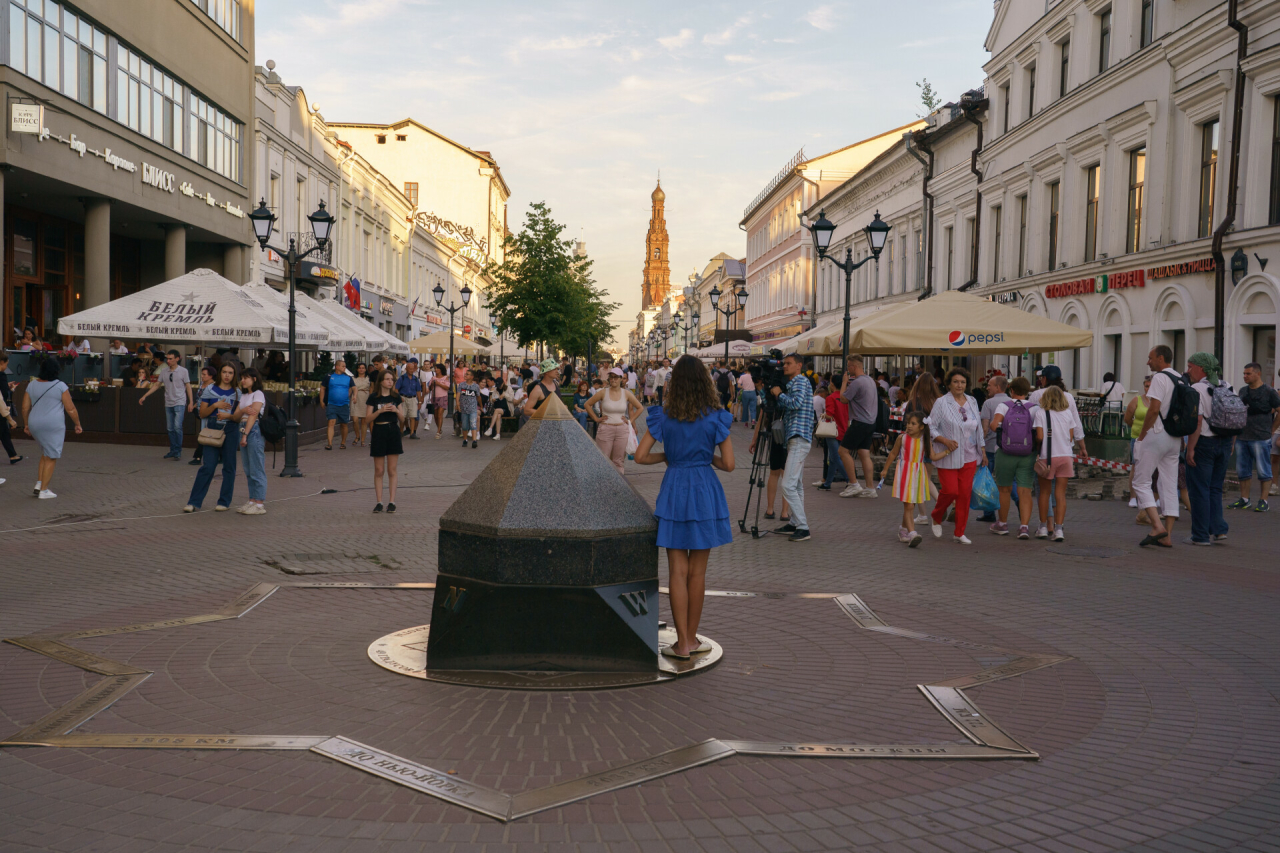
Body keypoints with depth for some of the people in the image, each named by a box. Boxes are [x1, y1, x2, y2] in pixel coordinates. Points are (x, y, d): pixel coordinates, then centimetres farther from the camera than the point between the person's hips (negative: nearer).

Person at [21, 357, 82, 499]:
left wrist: (26, 424, 20)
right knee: (51, 458, 1)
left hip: (35, 425, 6)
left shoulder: (32, 385, 7)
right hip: (53, 426, -6)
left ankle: (39, 483, 12)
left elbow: (25, 408, 9)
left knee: (45, 454, 22)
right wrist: (77, 424, 3)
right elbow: (71, 409, -7)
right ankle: (43, 491, 1)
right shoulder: (60, 386, -7)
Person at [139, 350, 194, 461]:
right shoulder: (164, 371, 6)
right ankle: (173, 451, 17)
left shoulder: (183, 371, -4)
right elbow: (157, 385, 12)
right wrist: (144, 396, 8)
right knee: (170, 429, 8)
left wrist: (191, 402, -3)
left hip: (179, 403, -5)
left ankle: (178, 451, -7)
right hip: (168, 403, 5)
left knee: (177, 427, -15)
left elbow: (188, 386, 0)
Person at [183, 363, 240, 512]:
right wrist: (215, 406, -12)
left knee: (229, 466, 4)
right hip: (213, 429, -1)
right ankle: (194, 502, -2)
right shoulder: (210, 389, 5)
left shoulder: (237, 393, 8)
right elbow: (202, 414, 5)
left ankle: (225, 502, 12)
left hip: (231, 431, 1)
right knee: (207, 466, -7)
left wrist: (228, 415, -13)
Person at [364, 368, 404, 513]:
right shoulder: (374, 397, -1)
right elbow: (367, 419, -5)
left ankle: (391, 502, 6)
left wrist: (397, 411, -10)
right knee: (379, 470, 3)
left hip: (393, 432, 2)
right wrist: (380, 410, -18)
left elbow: (402, 420, 9)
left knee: (392, 470, 3)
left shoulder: (396, 396, 6)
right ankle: (379, 502, 8)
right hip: (378, 432, -2)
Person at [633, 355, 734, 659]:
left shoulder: (664, 416, -3)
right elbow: (728, 464, -6)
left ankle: (683, 643, 5)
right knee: (697, 572, 9)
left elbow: (640, 456, -5)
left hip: (674, 490, 1)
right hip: (705, 490, -1)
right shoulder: (715, 418, -6)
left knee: (678, 571, 5)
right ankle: (691, 639, 19)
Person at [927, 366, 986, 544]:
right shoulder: (941, 403, -5)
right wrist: (945, 440, -20)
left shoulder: (972, 402, 11)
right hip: (948, 456, -4)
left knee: (965, 493, 1)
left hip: (969, 456, 4)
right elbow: (930, 427, -6)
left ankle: (959, 533, 10)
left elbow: (979, 428, 18)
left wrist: (983, 451, 16)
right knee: (950, 490, -10)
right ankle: (936, 518, 21)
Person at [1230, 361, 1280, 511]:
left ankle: (1263, 502, 3)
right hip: (1242, 437, 6)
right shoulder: (1243, 391, 13)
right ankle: (1244, 500, 18)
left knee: (1263, 471, -1)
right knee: (1243, 471, 10)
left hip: (1260, 438, -6)